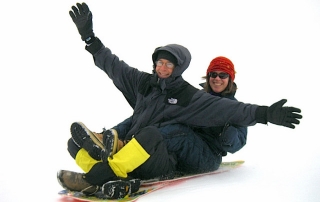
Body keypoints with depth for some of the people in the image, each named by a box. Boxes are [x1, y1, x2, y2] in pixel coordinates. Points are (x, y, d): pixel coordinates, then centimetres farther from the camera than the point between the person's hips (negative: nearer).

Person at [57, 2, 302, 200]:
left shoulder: (189, 97, 2)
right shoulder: (144, 82, 14)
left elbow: (227, 108, -5)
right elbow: (112, 64, 17)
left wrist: (265, 113, -16)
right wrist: (88, 35, 13)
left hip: (159, 162, -4)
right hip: (127, 154, 5)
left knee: (150, 133, -39)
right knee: (78, 139, -13)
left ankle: (93, 178, -40)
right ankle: (109, 179, -38)